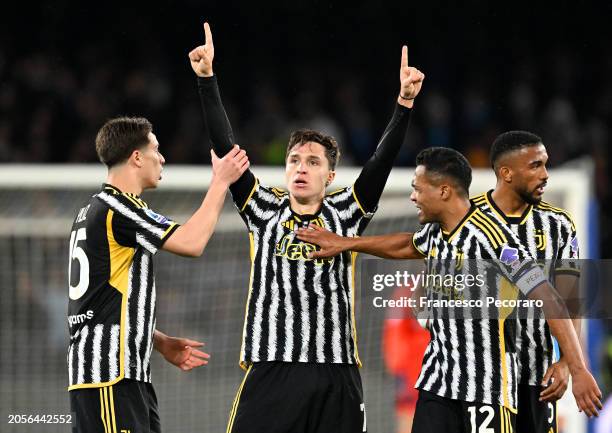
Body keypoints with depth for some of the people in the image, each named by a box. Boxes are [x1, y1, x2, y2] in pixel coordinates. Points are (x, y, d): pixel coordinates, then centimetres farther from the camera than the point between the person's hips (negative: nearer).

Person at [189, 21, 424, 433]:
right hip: (271, 369, -1)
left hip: (336, 374, 1)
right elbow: (226, 147, 2)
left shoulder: (347, 213, 8)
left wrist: (404, 102, -16)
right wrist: (207, 79, -6)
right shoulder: (264, 210, 8)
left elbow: (382, 161, -3)